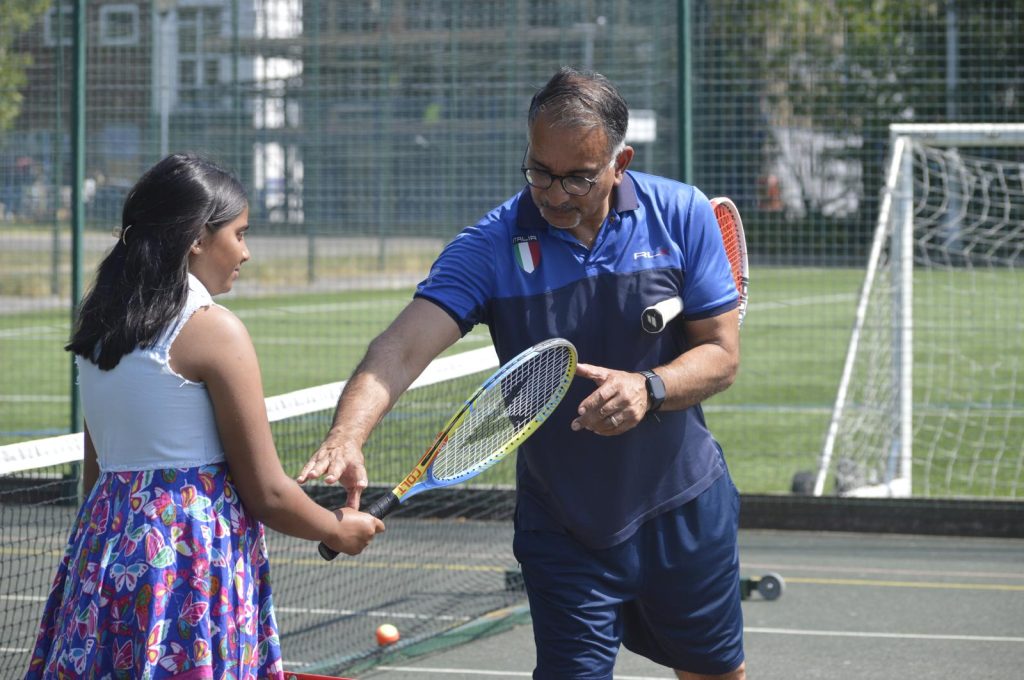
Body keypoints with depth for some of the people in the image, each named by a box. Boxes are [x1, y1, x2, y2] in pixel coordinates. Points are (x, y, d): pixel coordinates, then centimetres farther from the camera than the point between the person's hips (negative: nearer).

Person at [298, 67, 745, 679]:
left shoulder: (681, 215, -10)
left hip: (686, 510, 2)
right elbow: (402, 349, -28)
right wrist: (346, 438, -47)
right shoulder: (491, 247, -16)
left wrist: (650, 388, -29)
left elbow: (722, 353, -7)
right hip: (564, 533, -2)